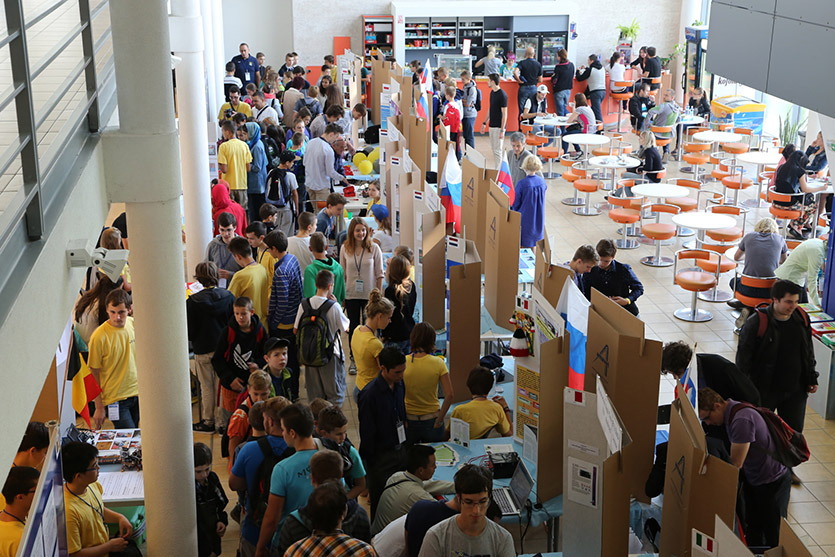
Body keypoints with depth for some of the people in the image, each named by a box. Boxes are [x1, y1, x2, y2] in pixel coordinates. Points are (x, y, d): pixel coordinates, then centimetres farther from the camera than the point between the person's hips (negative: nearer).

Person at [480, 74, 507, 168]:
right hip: (492, 126, 9)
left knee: (497, 150, -5)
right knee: (493, 149, 12)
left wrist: (502, 130, -19)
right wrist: (484, 123, 19)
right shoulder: (492, 92, 10)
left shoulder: (502, 95, -16)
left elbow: (504, 114, -17)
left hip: (498, 127, -9)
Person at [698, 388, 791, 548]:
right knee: (753, 531, 16)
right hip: (753, 480, 9)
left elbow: (736, 464, -24)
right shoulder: (731, 412, 1)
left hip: (772, 483, -9)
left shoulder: (742, 420, -29)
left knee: (773, 538, 3)